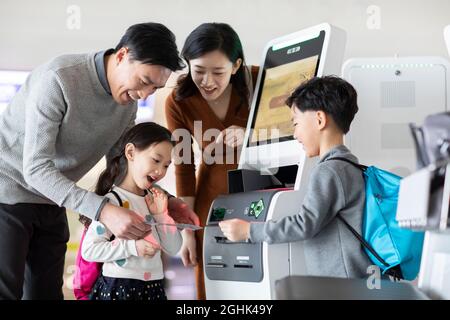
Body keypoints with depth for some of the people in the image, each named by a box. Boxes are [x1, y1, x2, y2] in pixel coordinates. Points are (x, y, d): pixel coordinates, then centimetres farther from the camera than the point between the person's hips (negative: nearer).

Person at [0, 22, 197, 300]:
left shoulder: (128, 101, -3)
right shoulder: (59, 78, -26)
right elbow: (35, 168, -29)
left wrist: (163, 201, -10)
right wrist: (102, 210, -38)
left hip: (51, 201, 7)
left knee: (47, 292, 5)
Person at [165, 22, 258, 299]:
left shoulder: (259, 81, -18)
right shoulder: (179, 102, -14)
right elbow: (184, 168, -6)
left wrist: (250, 135, -34)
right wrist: (187, 230, -4)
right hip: (214, 196, 1)